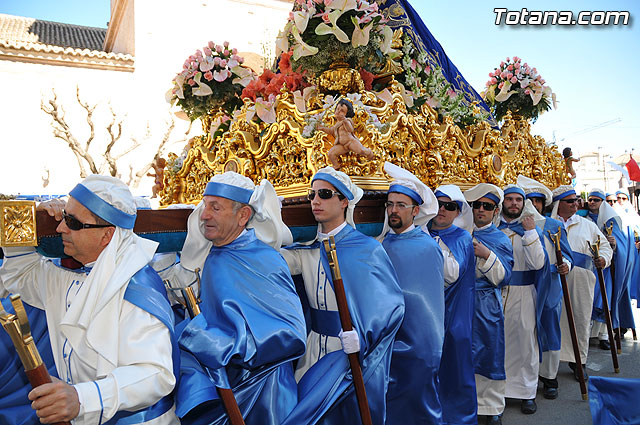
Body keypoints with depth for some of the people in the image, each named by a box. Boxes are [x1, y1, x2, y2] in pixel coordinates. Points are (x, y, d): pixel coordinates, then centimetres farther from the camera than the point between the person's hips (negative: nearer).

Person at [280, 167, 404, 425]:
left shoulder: (368, 250, -12)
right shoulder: (309, 251, 2)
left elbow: (393, 303, -10)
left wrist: (362, 337, -22)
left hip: (354, 355, -4)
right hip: (316, 349, 4)